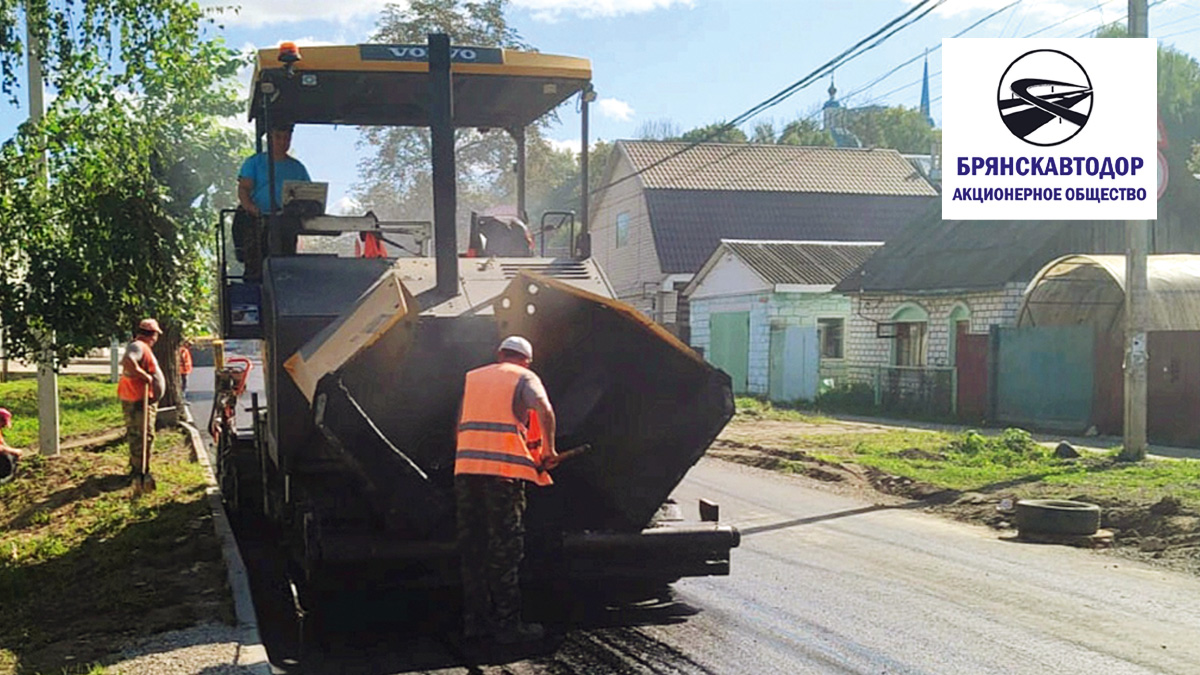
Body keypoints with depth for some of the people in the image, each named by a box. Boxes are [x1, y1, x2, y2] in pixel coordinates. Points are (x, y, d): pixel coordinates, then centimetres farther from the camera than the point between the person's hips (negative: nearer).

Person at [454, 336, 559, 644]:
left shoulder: (472, 377, 23)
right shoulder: (525, 378, 8)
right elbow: (544, 410, -11)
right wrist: (549, 450, -1)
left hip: (465, 468, 5)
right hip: (503, 470, -5)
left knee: (472, 547, 10)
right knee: (505, 549, 0)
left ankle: (475, 620, 15)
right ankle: (507, 625, 2)